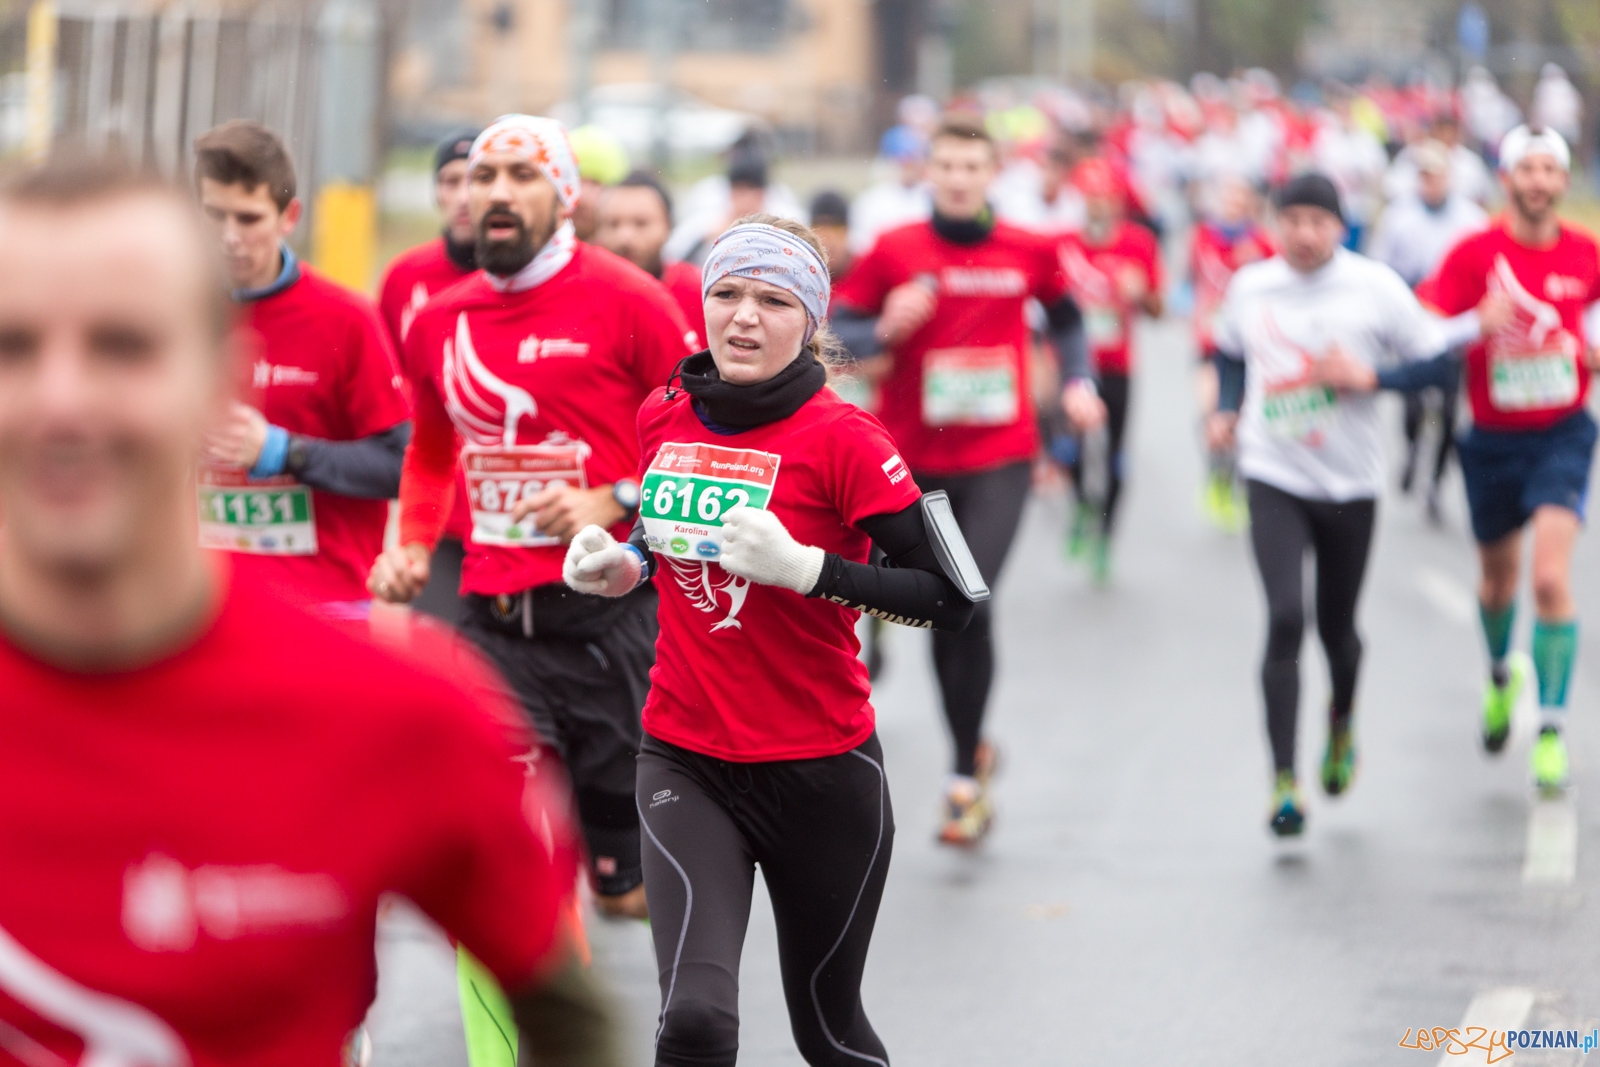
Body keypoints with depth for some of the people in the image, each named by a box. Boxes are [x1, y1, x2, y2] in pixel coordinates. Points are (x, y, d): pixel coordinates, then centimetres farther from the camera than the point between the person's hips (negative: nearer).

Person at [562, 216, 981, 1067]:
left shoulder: (841, 438, -12)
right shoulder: (662, 420, 3)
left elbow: (951, 597, -16)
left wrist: (805, 568, -25)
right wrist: (625, 564, 3)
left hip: (821, 772, -3)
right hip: (686, 764, 3)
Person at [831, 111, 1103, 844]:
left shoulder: (1027, 253, 1)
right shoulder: (894, 253, -2)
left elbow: (1065, 318, 19)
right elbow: (833, 332, 1)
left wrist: (1078, 384, 5)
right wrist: (886, 329, -18)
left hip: (999, 458, -1)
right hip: (915, 459, 2)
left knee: (969, 603, -17)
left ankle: (965, 779, -9)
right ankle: (972, 753, 30)